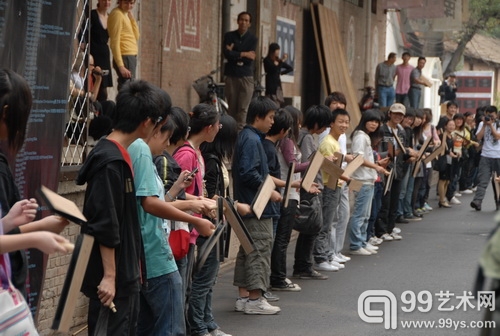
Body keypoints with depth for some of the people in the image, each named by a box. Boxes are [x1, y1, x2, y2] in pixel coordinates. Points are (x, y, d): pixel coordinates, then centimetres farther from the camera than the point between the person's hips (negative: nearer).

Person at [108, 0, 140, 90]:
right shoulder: (117, 14, -11)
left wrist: (131, 18, 2)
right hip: (125, 58, -9)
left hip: (131, 57, 9)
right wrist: (121, 66, -23)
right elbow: (115, 41, -17)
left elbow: (136, 37, 14)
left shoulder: (125, 14, 17)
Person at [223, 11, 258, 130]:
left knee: (243, 108, -7)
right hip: (231, 75, 0)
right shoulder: (229, 36, 6)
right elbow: (227, 54, -9)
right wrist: (243, 54, -9)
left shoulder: (252, 39, 5)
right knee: (232, 107, 1)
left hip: (246, 76, 0)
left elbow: (249, 59, -6)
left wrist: (234, 54, -5)